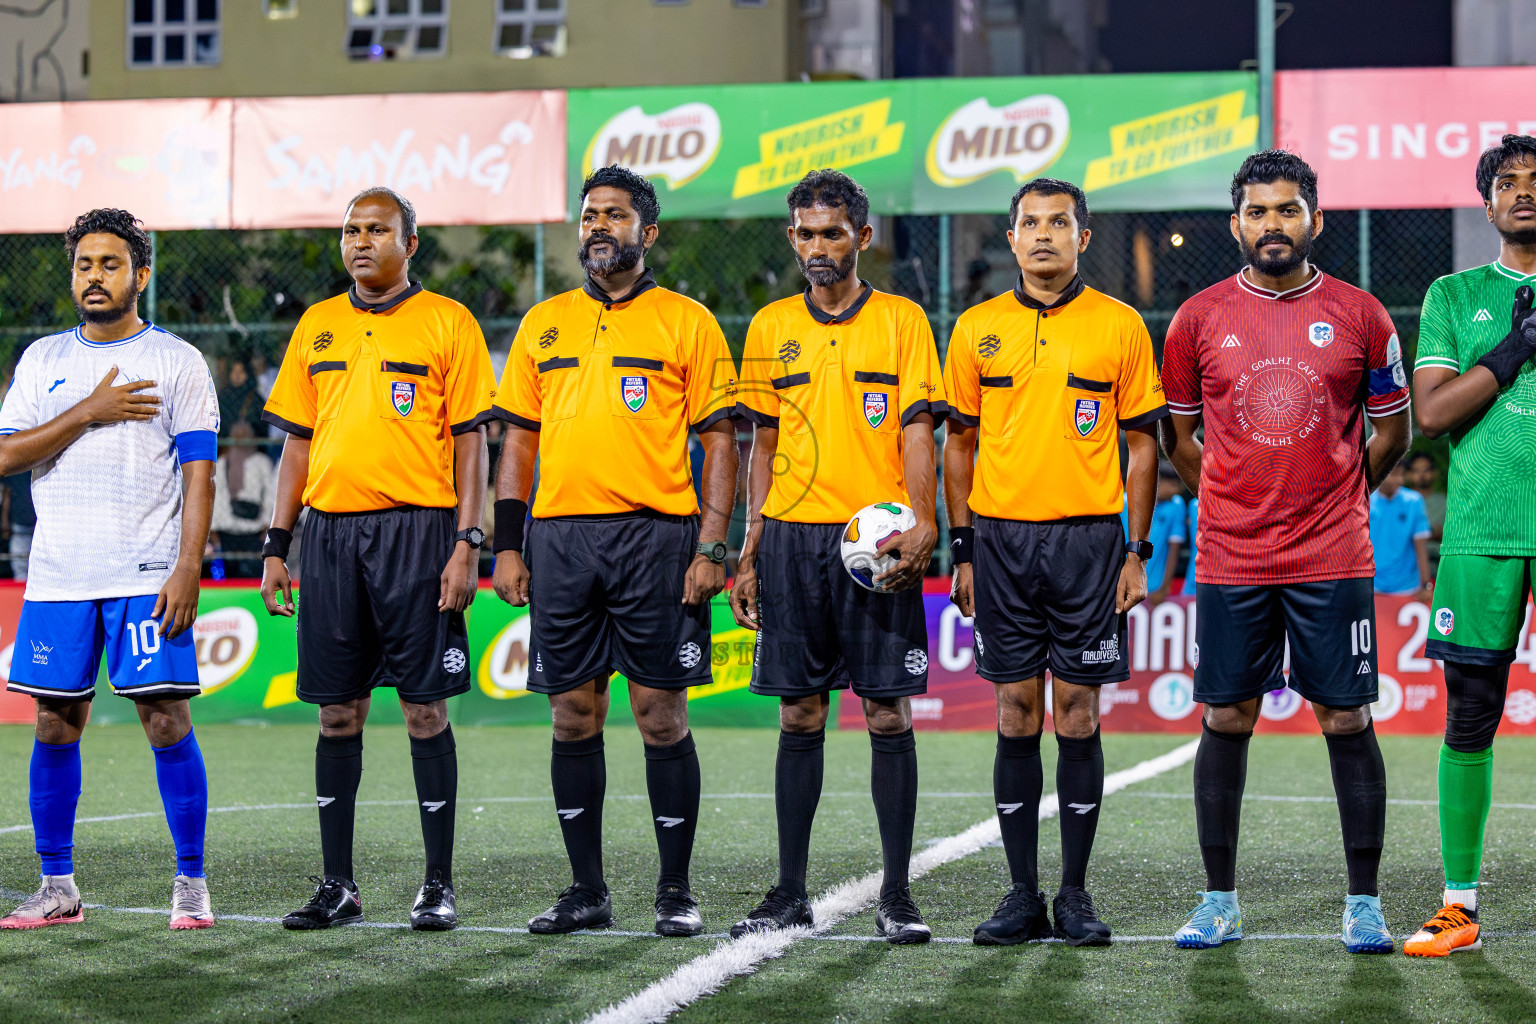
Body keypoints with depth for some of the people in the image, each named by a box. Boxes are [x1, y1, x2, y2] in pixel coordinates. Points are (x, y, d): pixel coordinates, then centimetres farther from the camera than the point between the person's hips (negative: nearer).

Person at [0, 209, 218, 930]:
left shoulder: (176, 361, 3)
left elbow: (199, 471, -1)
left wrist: (188, 565, -12)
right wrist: (90, 412, -8)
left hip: (148, 574, -3)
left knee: (165, 719, -8)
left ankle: (191, 883, 0)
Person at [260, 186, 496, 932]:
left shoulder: (447, 324, 1)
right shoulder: (317, 326, 14)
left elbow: (470, 442, -1)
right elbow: (298, 443, 16)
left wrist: (467, 543, -10)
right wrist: (276, 545, 10)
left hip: (415, 530, -4)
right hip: (330, 531, 4)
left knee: (424, 708, -3)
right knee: (337, 710, 6)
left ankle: (439, 885, 4)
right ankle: (337, 885, 12)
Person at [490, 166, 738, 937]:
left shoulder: (686, 322, 3)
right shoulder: (544, 324, 14)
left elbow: (720, 440, 0)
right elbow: (518, 438, 16)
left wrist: (712, 548, -8)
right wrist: (507, 545, 7)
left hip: (656, 536, -4)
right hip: (560, 536, 4)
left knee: (661, 715, -2)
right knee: (573, 716, 6)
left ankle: (676, 891, 7)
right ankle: (586, 890, 14)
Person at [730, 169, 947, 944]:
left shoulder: (901, 321, 3)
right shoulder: (770, 328, 11)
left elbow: (917, 434, -4)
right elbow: (764, 446, 15)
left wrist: (921, 526, -19)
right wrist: (749, 552, 9)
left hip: (875, 541, -3)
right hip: (792, 538, 3)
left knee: (888, 714, -2)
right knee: (799, 717, 6)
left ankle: (896, 895, 3)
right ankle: (790, 892, 11)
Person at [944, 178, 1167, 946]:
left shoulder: (1119, 327, 3)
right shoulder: (977, 329, 7)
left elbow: (1142, 444, 4)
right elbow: (958, 443, 11)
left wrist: (1137, 551, -2)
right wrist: (963, 551, 5)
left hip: (1088, 539, -1)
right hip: (1002, 539, 2)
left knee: (1077, 714, 0)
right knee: (1017, 715, 3)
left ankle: (1075, 895, 8)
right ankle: (1022, 896, 9)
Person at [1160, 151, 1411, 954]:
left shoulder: (1359, 316, 1)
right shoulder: (1199, 318, 3)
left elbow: (1391, 432, 12)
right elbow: (1177, 435, 15)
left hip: (1333, 558, -1)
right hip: (1230, 560, 1)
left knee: (1347, 721, 0)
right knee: (1226, 720, 4)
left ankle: (1363, 904, 8)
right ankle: (1219, 903, 12)